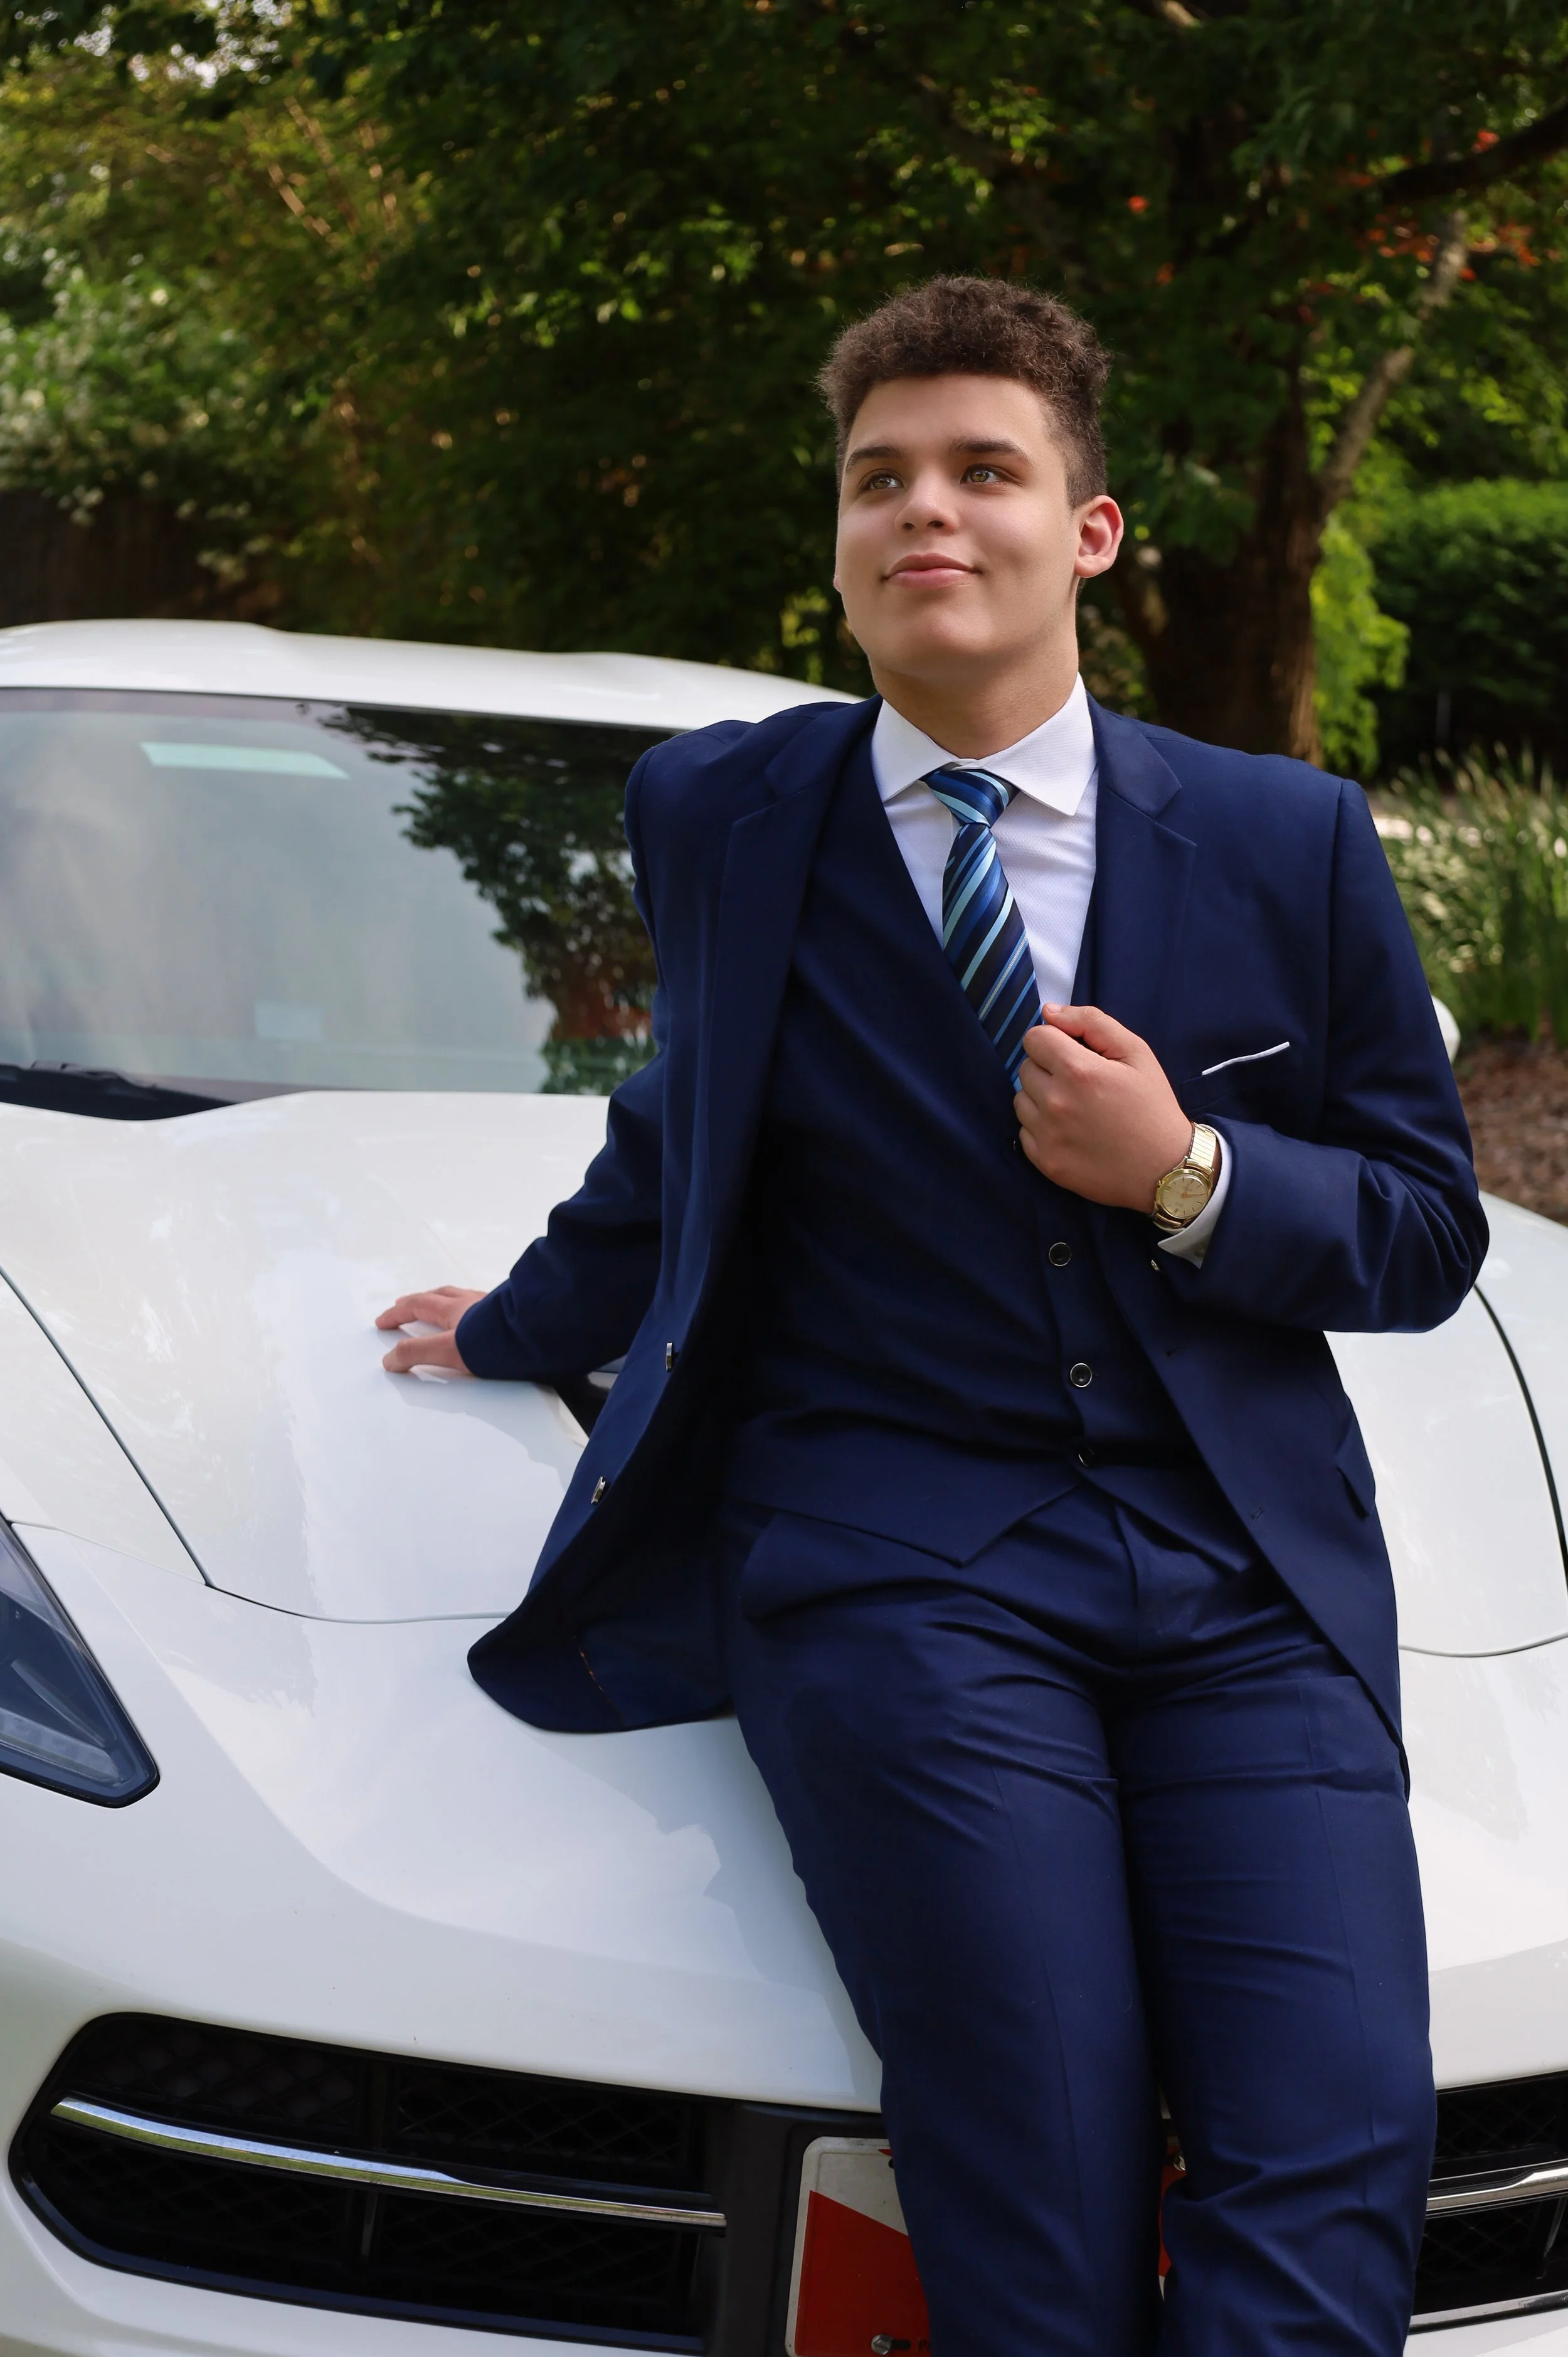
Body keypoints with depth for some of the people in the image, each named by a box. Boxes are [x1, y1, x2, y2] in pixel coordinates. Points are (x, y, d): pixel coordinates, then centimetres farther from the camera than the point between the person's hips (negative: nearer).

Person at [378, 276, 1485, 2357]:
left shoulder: (1288, 839, 9)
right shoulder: (721, 815, 10)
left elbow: (1429, 1235, 12)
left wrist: (1189, 1178, -5)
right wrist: (528, 1324, 40)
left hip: (1246, 1566, 1)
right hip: (890, 1551, -1)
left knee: (1336, 2161, -18)